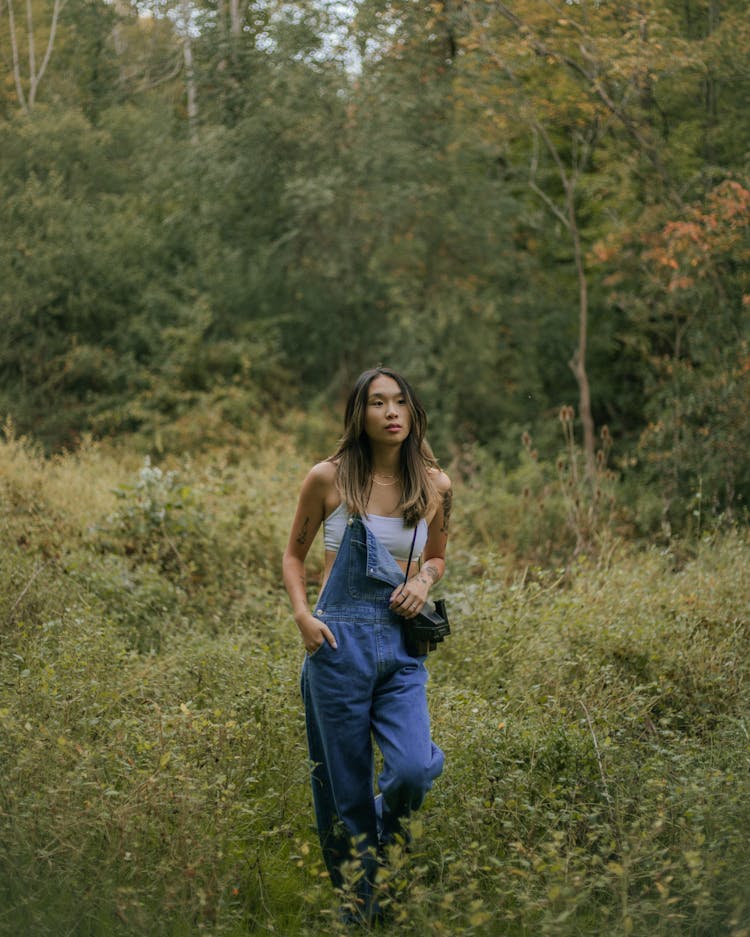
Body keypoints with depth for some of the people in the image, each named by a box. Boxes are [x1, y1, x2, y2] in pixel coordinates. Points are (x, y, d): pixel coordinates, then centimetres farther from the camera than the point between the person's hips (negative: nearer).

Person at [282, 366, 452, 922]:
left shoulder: (434, 486, 4)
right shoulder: (328, 479, -2)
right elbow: (294, 555, 10)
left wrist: (424, 580, -3)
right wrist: (302, 613, -7)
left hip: (400, 646, 2)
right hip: (338, 643, -1)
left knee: (415, 769, -19)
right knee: (346, 792, 3)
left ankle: (387, 832, 17)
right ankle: (361, 909, 23)